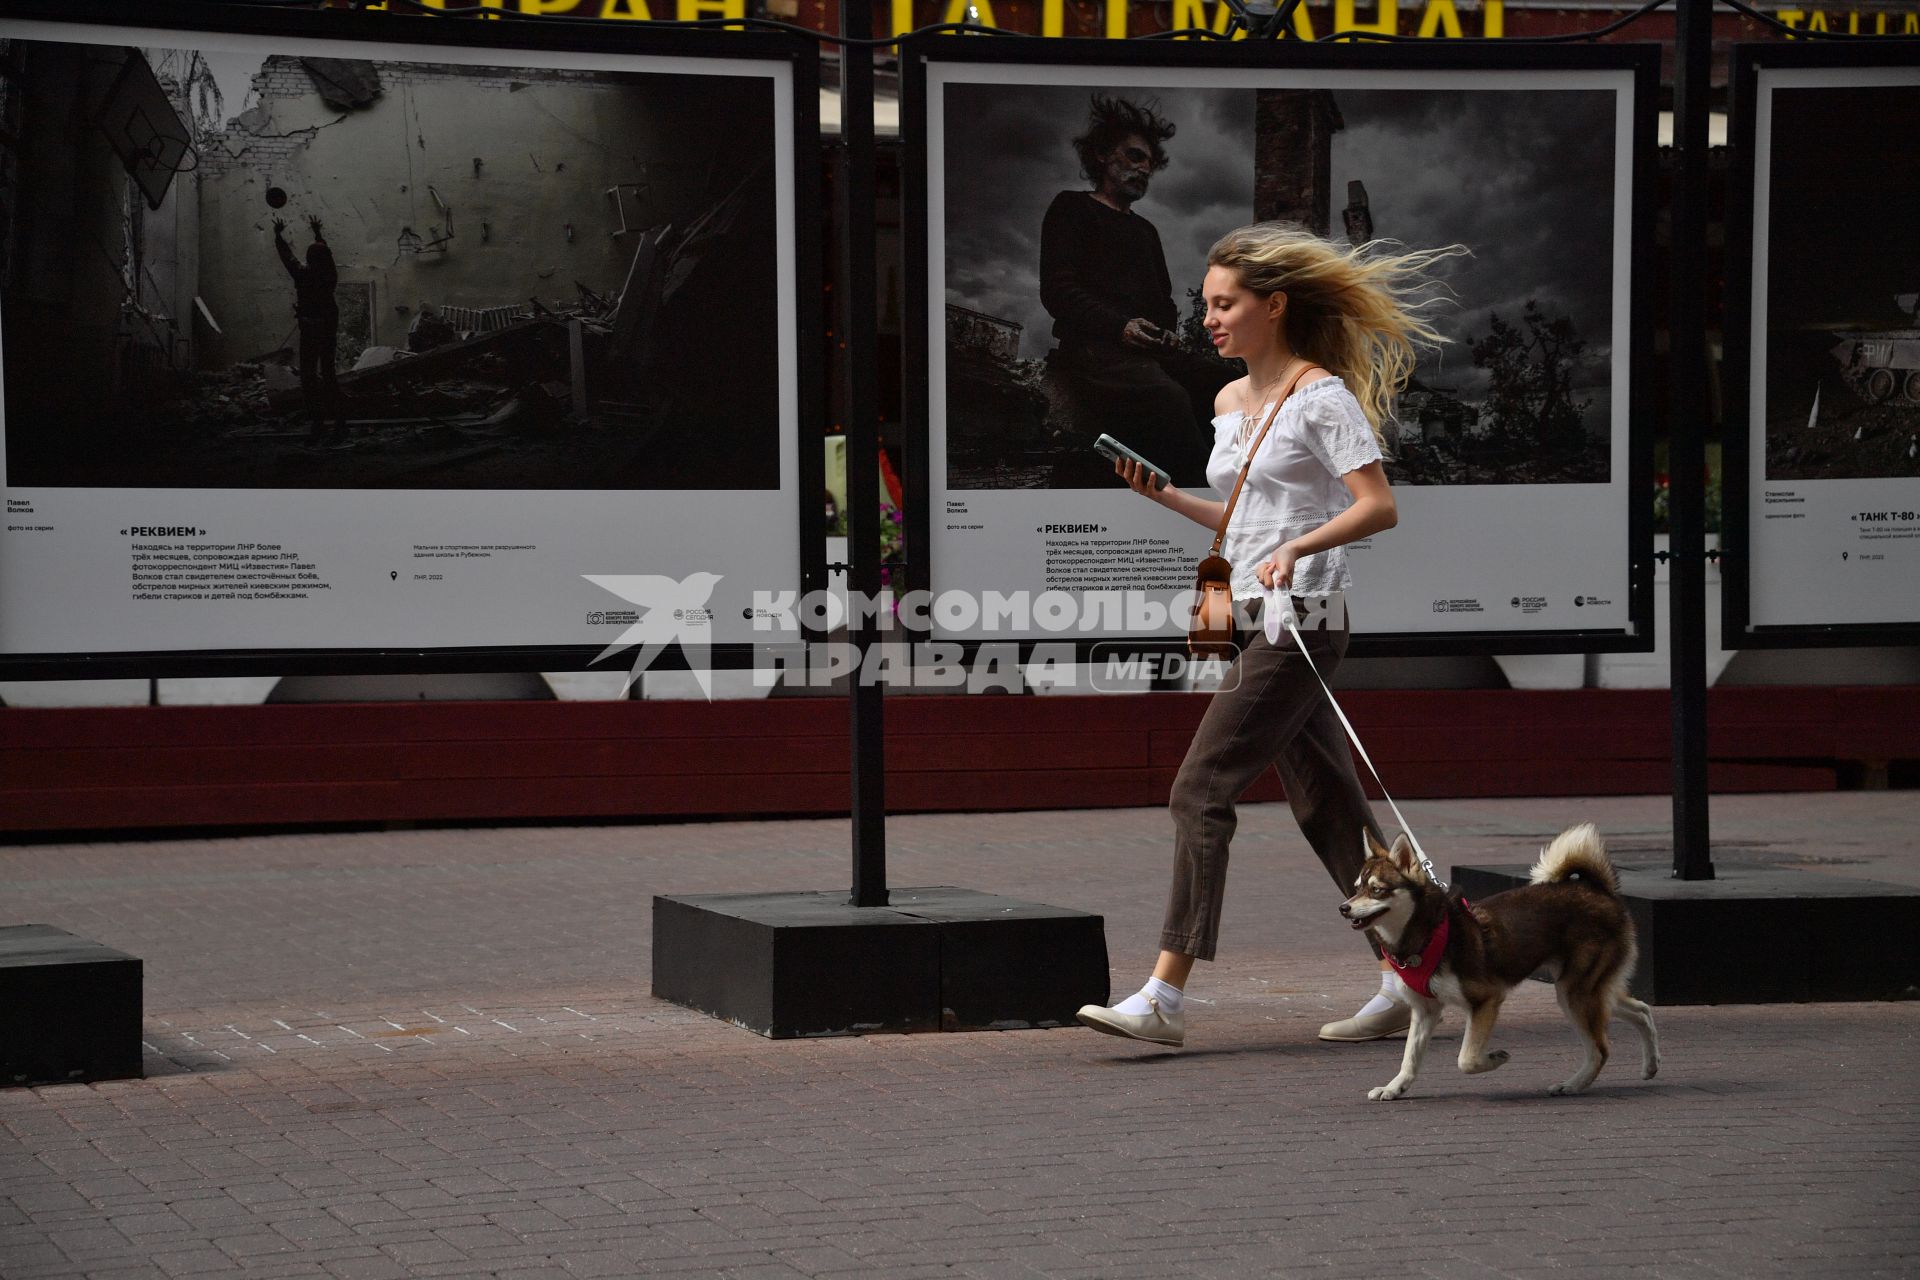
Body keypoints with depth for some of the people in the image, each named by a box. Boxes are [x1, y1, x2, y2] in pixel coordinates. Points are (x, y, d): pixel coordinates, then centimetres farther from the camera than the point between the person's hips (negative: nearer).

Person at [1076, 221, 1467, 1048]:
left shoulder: (1322, 396, -9)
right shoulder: (1230, 403, 16)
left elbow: (1379, 507, -15)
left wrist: (1297, 549, -28)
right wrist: (1161, 495, 11)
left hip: (1303, 621, -9)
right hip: (1257, 622, 9)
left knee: (1200, 791, -14)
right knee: (1326, 806, 10)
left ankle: (1165, 996, -15)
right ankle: (1407, 979, 16)